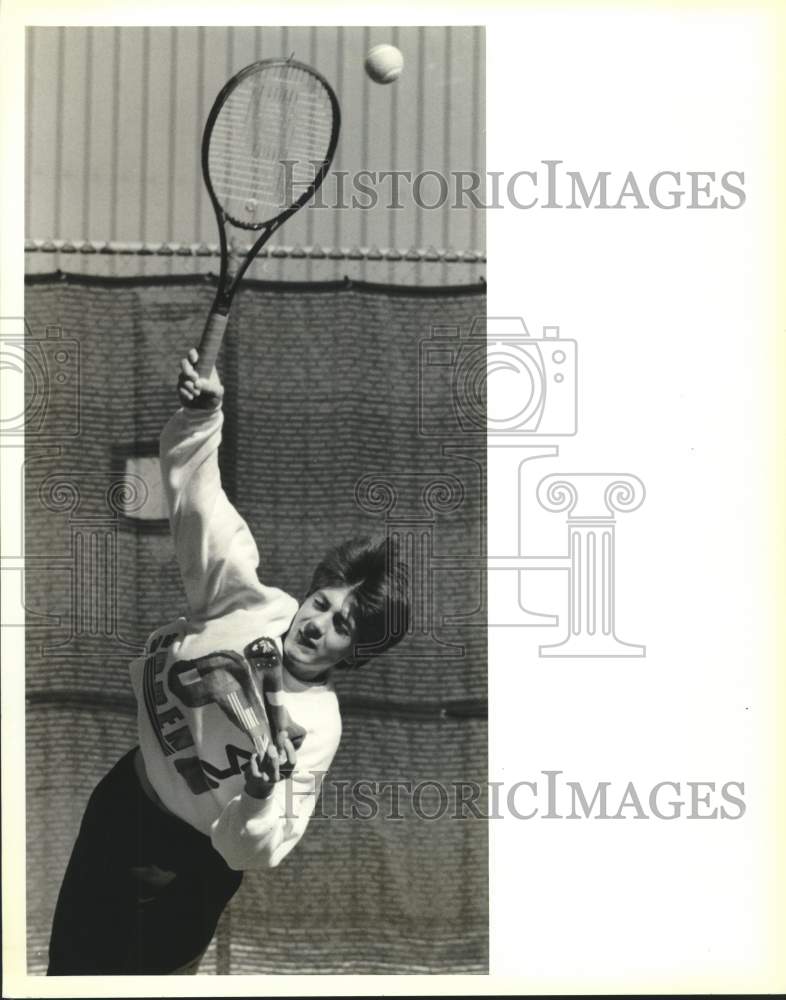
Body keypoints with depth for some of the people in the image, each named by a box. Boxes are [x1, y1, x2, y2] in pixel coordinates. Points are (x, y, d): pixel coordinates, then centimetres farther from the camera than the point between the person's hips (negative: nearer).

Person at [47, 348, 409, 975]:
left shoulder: (316, 728, -26)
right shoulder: (256, 602, -18)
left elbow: (255, 851, -26)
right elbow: (197, 500, -18)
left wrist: (262, 794, -46)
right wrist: (205, 415, -34)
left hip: (191, 856, -4)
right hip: (125, 794, 4)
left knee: (149, 965, 14)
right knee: (75, 954, 24)